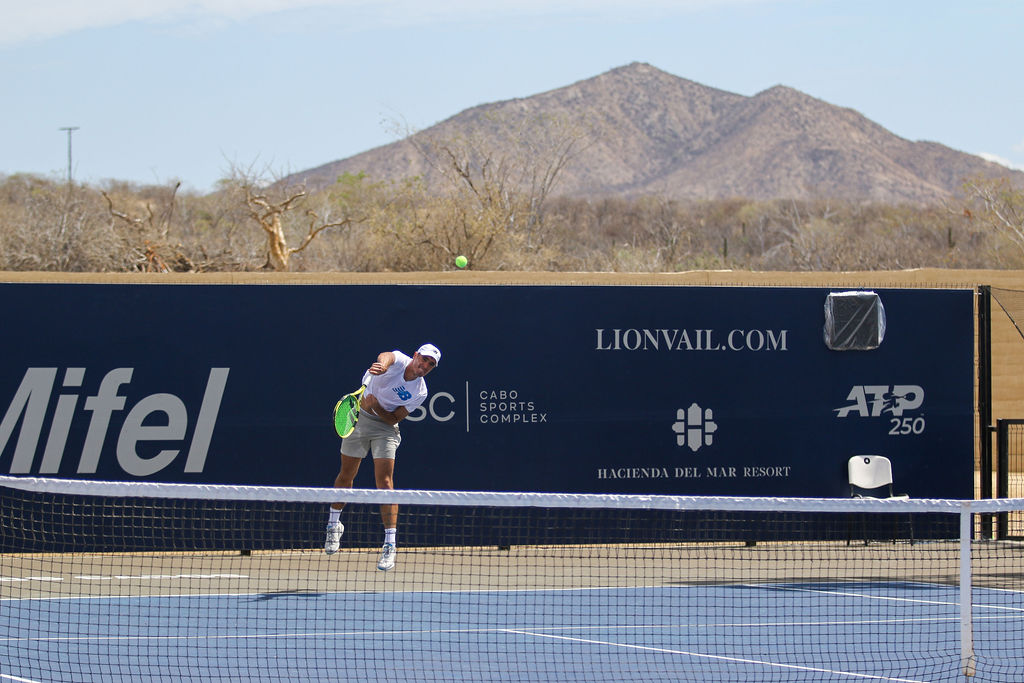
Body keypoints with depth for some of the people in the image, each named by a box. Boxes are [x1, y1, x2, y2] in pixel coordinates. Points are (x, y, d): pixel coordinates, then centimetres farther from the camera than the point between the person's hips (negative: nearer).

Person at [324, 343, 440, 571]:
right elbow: (385, 357, -44)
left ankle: (390, 545, -14)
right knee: (346, 475, 11)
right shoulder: (398, 361, -18)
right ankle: (334, 524, 36)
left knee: (385, 482, -14)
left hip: (384, 425, 0)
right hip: (359, 417, 0)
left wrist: (377, 407, -30)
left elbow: (394, 418, -11)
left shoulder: (420, 393, -13)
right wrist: (381, 365, -68)